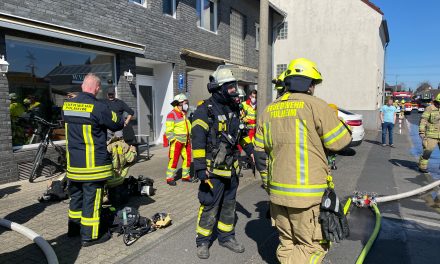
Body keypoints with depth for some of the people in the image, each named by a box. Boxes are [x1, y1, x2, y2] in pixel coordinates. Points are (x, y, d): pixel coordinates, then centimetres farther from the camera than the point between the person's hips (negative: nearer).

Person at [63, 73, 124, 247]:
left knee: (76, 194, 21)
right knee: (91, 198, 3)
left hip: (73, 161, 7)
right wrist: (123, 121, 16)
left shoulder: (67, 105, 2)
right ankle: (89, 236, 14)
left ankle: (74, 228, 36)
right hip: (93, 162, -7)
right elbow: (117, 124, -6)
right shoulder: (99, 107, -19)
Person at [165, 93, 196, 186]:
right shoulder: (172, 115, -9)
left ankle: (185, 176, 25)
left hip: (186, 142, 8)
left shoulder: (184, 114, 17)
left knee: (187, 159, 12)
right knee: (173, 160, -3)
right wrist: (173, 141, -16)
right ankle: (170, 178, 8)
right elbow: (168, 131, -13)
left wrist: (189, 139, 15)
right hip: (176, 141, -8)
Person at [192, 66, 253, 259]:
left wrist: (251, 151, 17)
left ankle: (226, 237, 37)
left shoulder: (234, 108, 8)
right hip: (213, 169, -7)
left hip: (231, 168, 7)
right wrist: (200, 168, -24)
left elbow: (241, 132, 21)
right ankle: (203, 242, 24)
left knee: (229, 205, 18)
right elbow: (197, 140, -20)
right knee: (209, 207, 4)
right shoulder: (205, 110, -15)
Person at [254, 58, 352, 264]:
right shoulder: (315, 105, -10)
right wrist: (336, 119, 14)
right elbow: (339, 142, -5)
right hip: (309, 194, -6)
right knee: (314, 246, 9)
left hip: (277, 191, 6)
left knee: (287, 244, 20)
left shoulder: (268, 110, 8)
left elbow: (260, 153, 11)